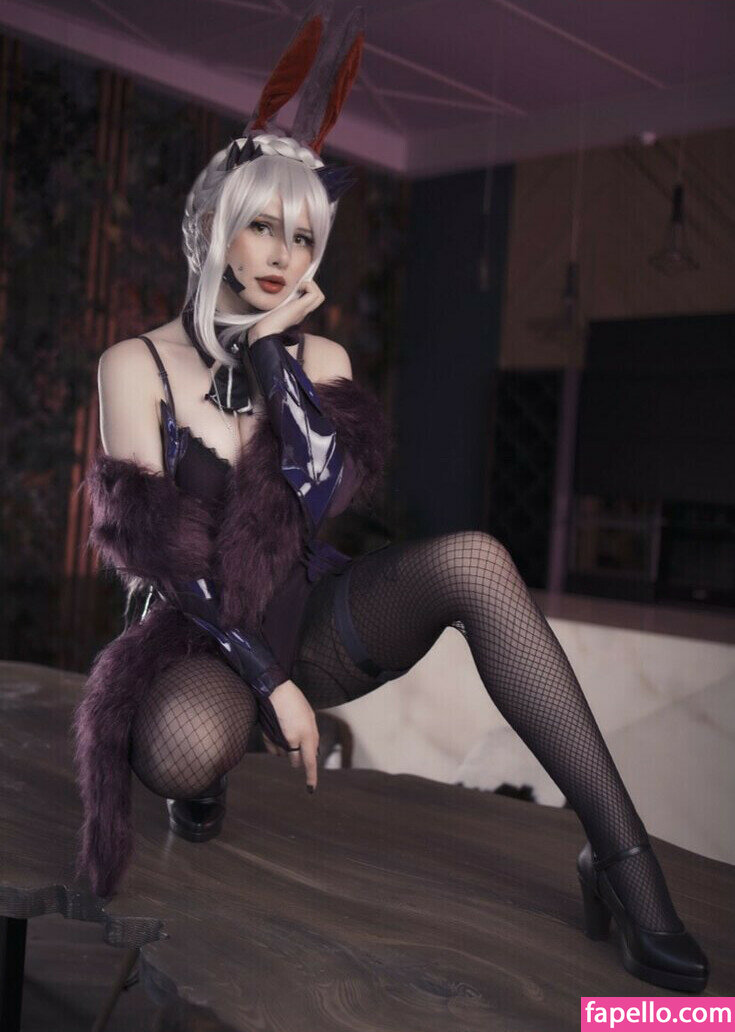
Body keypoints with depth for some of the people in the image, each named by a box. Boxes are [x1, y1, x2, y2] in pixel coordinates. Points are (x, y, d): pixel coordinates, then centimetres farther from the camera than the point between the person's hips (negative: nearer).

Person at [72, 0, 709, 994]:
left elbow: (325, 493, -13)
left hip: (315, 613, 3)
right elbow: (158, 548, -12)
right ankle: (208, 780, 1)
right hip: (206, 633, -2)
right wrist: (268, 679, -19)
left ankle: (620, 853, -28)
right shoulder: (136, 366, -5)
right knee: (182, 750, -39)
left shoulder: (317, 357, 5)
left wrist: (271, 348, -15)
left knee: (474, 559, -28)